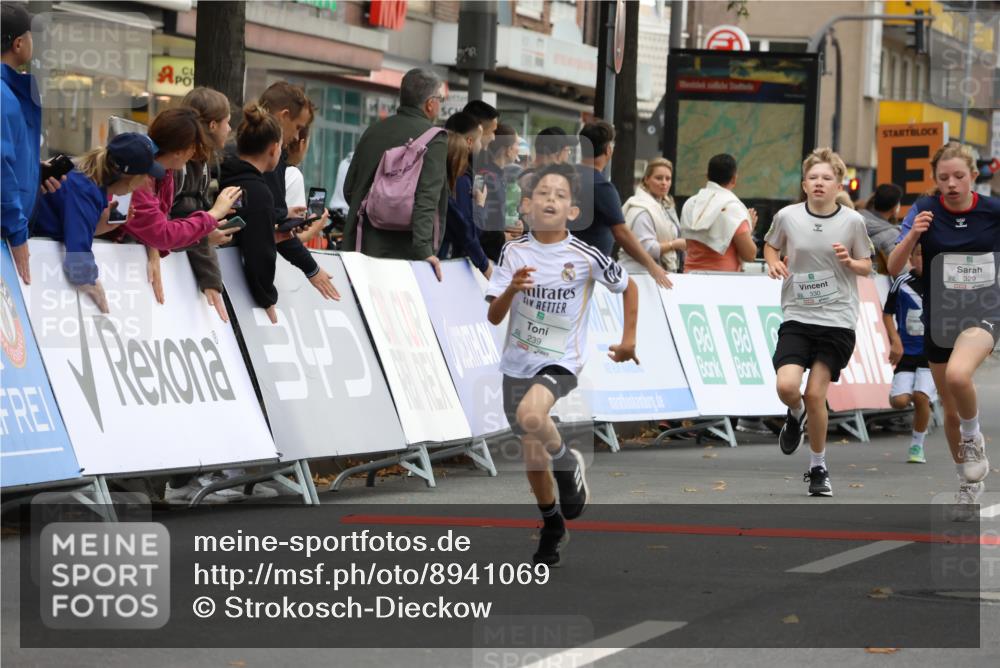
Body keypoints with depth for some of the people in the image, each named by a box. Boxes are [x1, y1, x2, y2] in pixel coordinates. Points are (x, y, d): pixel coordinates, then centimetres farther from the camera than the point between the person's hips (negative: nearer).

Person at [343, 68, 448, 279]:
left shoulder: (373, 132, 12)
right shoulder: (434, 140, -8)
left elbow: (348, 189, 17)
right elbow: (426, 199, -19)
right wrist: (424, 250, -24)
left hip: (360, 246, 6)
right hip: (402, 250, -6)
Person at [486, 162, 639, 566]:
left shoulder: (586, 257, -10)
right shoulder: (515, 253, -5)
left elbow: (628, 286, 8)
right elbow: (494, 317, -7)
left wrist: (629, 339, 8)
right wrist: (511, 290, -26)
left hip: (561, 362, -4)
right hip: (518, 363, 4)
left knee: (531, 416, -35)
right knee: (533, 460, 13)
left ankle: (568, 464, -5)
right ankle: (551, 525, 38)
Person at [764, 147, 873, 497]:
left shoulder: (852, 221, -5)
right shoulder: (787, 217, -3)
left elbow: (867, 265, 7)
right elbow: (770, 244, 17)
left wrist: (850, 262, -14)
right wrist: (773, 262, -4)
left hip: (838, 319, -1)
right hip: (797, 315, 1)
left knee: (815, 394, -4)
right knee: (787, 386, -17)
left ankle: (818, 468, 16)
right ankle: (796, 416, 22)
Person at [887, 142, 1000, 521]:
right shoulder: (925, 210, -7)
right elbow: (893, 267, -11)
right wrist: (913, 234, -27)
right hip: (939, 320, 3)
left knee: (958, 375, -33)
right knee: (950, 411, 11)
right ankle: (969, 483, 33)